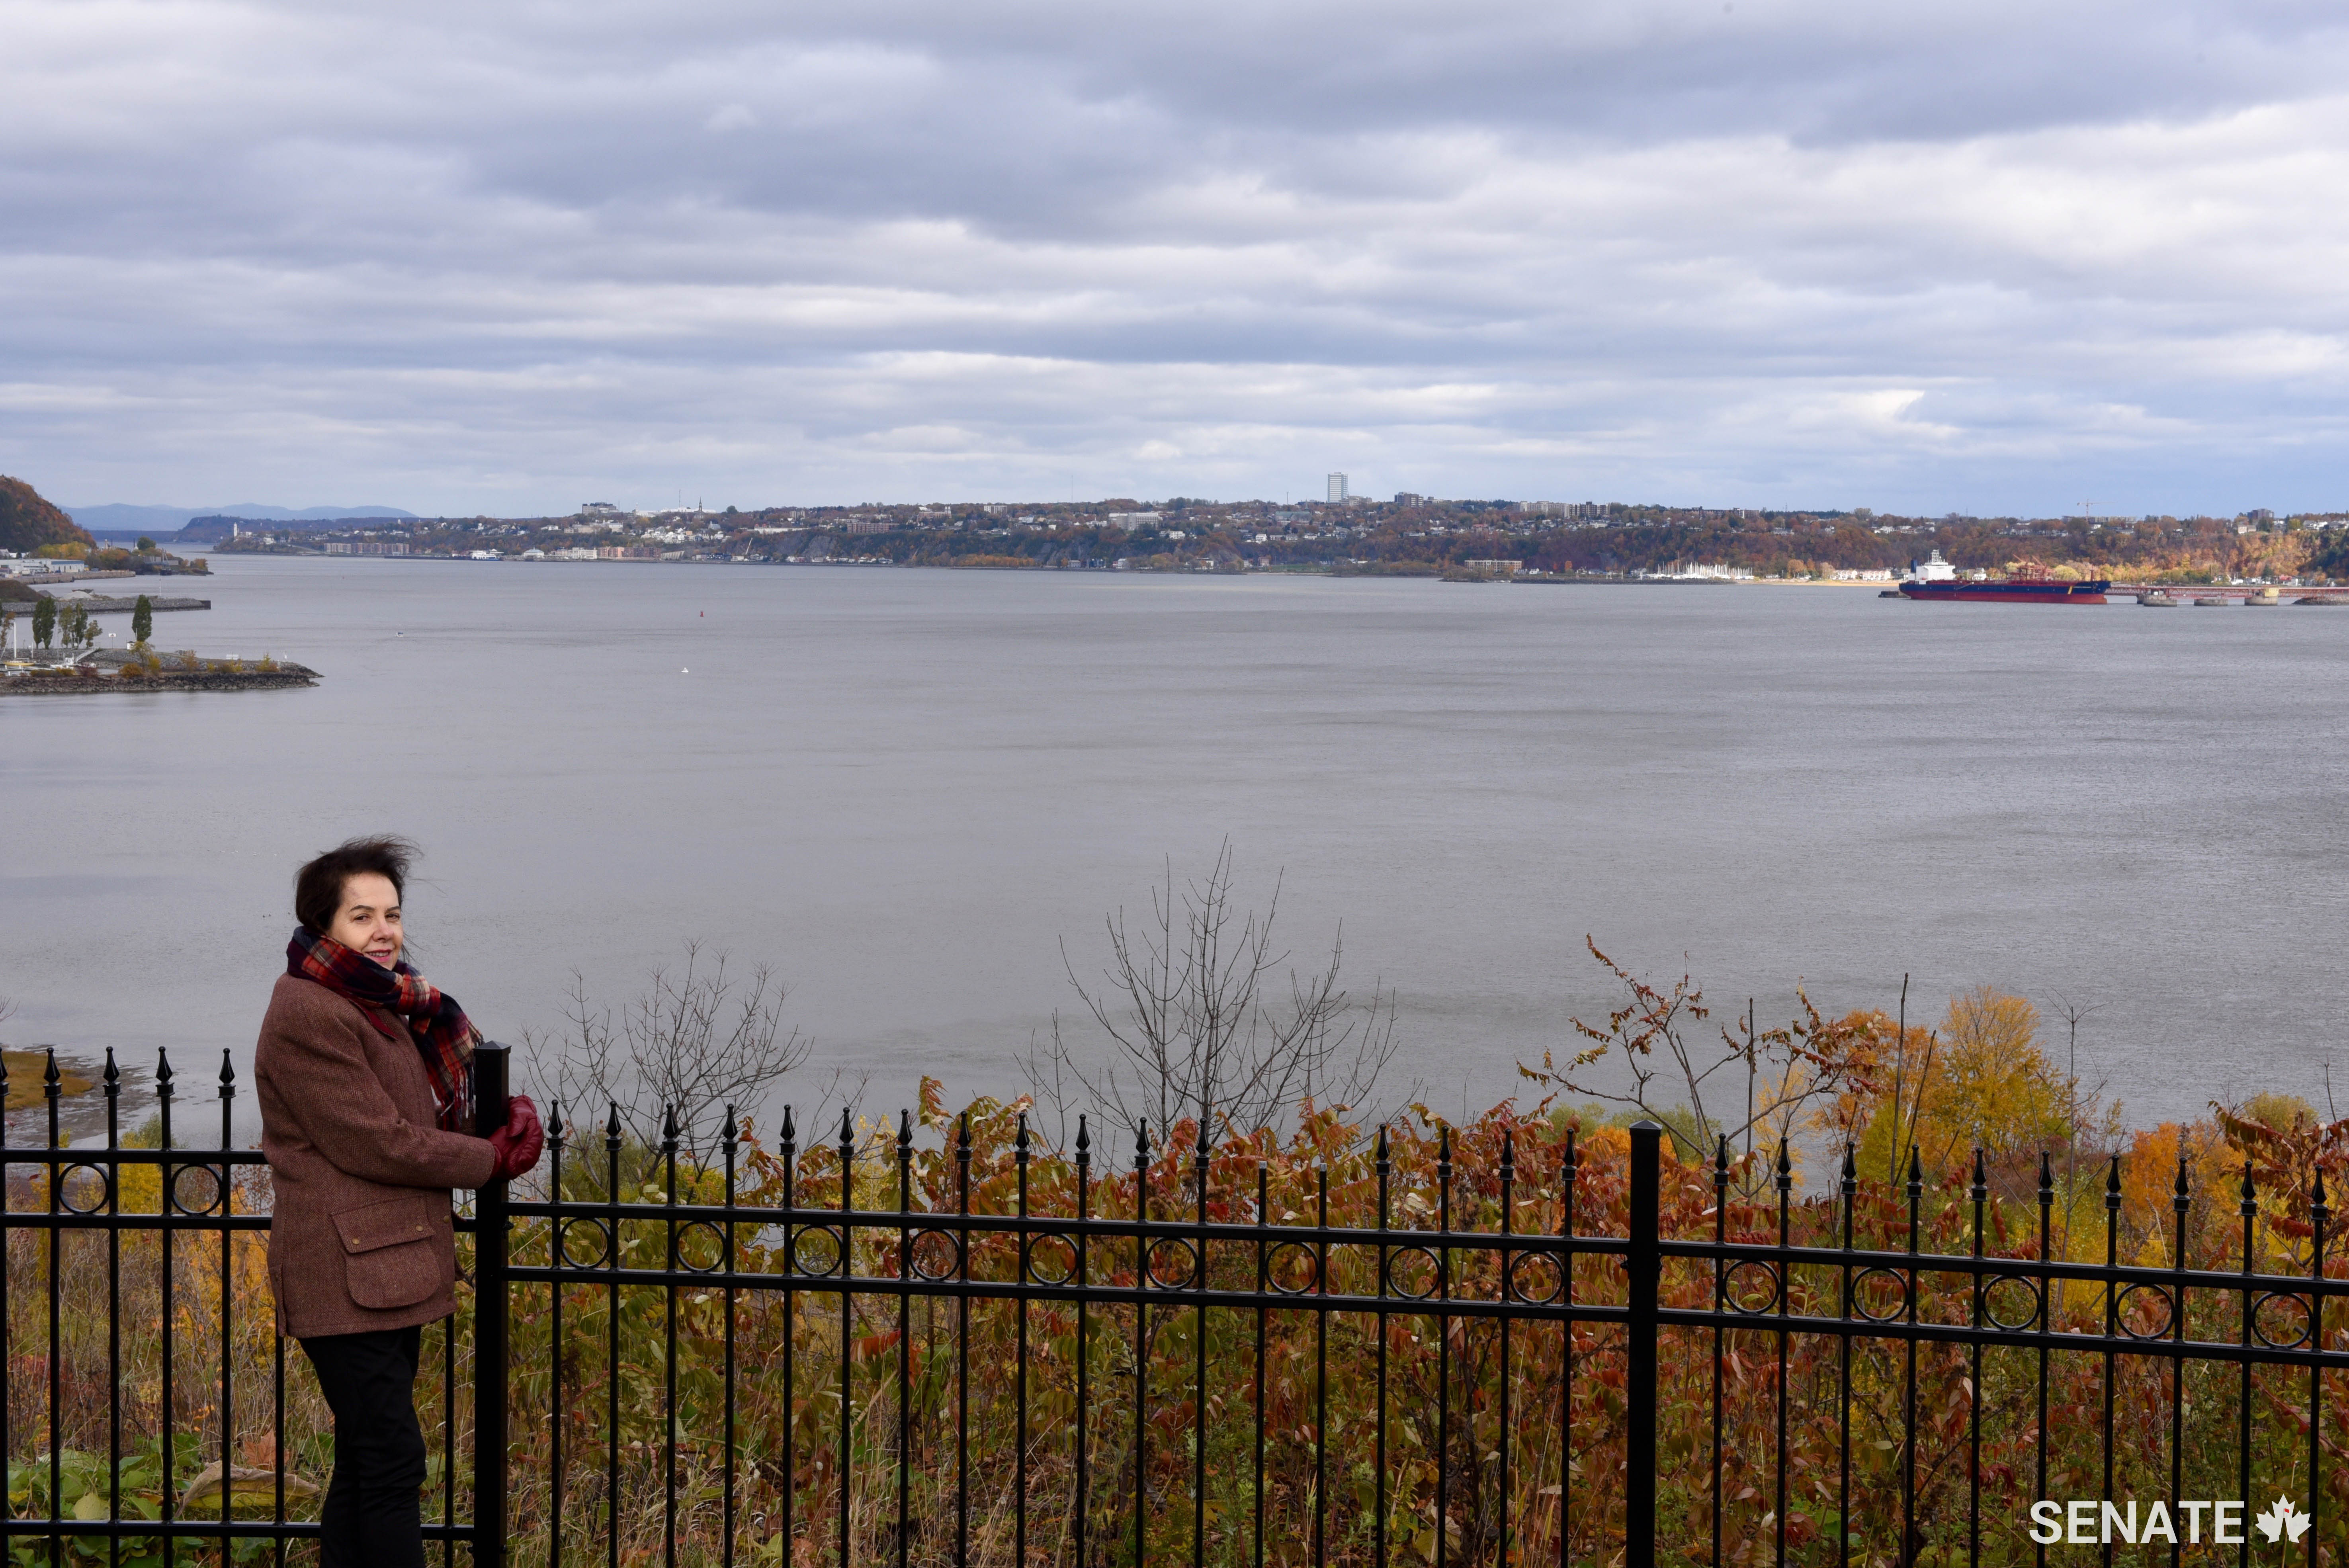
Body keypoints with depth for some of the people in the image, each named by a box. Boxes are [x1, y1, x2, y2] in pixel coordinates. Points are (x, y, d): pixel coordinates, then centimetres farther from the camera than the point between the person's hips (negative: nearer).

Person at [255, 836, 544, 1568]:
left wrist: (511, 1117, 1)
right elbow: (377, 1143, -17)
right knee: (392, 1464, -10)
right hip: (347, 1274, -10)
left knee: (366, 1464, 14)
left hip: (389, 1272, 10)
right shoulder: (309, 1015, -15)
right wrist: (495, 1157, -8)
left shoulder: (380, 1006, 18)